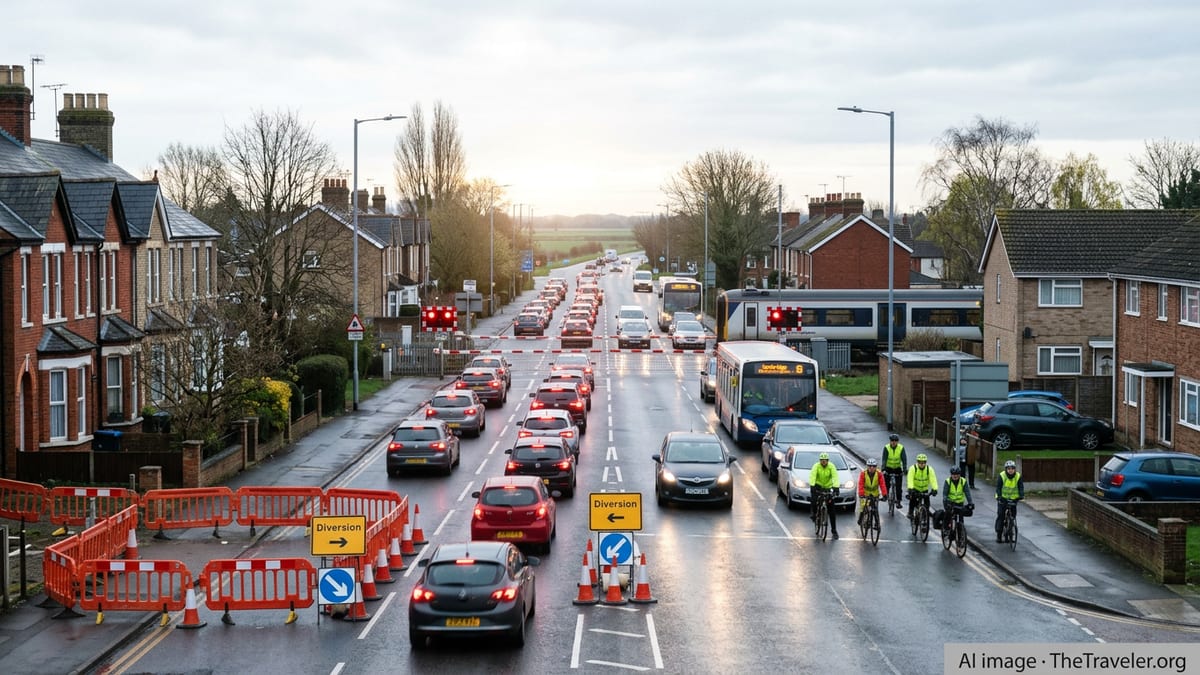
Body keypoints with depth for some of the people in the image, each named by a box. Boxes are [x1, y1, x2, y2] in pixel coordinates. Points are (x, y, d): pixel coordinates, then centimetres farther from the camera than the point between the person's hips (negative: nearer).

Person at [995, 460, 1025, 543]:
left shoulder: (1018, 476, -7)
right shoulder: (1001, 476, -14)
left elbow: (1021, 487, -14)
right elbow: (998, 487, -19)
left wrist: (1021, 495, -32)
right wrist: (999, 496, -36)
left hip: (1013, 498, 2)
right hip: (1003, 498, -2)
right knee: (1001, 516, -7)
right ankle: (999, 535, -1)